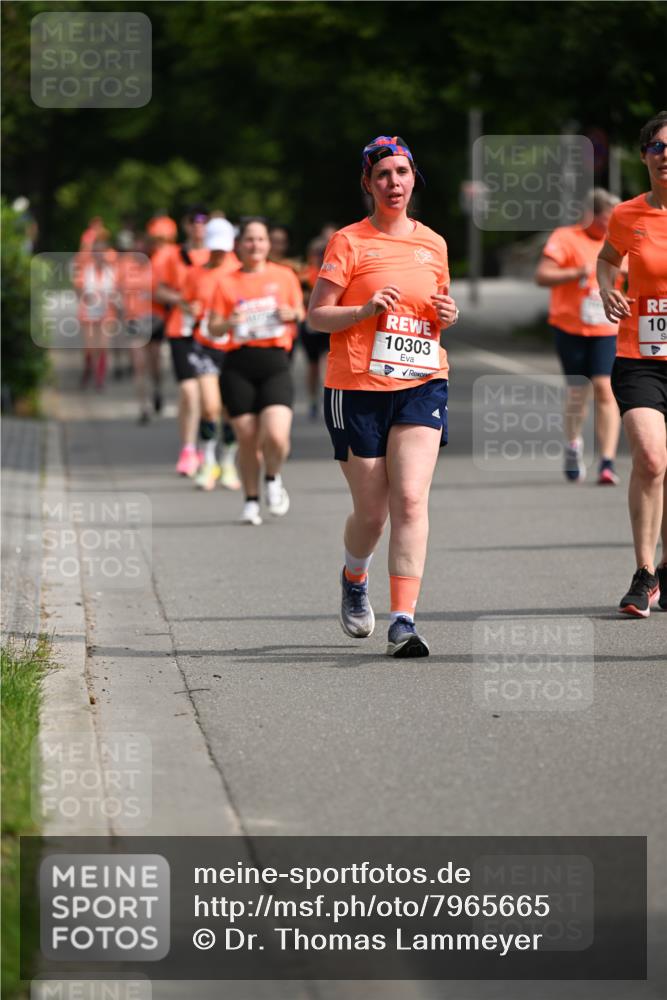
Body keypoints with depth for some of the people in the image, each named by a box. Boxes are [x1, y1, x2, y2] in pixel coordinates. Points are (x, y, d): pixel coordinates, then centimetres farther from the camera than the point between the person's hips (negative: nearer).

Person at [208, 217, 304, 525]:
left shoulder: (284, 276, 9)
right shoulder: (227, 283, 8)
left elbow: (300, 312, 19)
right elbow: (213, 327, 6)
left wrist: (293, 314, -5)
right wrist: (229, 323, -16)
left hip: (275, 363, -1)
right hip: (239, 366, 1)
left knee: (276, 436, -17)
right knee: (247, 440, 1)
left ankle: (273, 479, 14)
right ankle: (251, 500, 21)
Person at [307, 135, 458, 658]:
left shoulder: (433, 243, 12)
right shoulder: (349, 241, 0)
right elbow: (316, 315, -2)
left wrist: (448, 315, 3)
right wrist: (366, 309, -18)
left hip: (421, 384, 2)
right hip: (358, 386, -2)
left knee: (411, 498, -16)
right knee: (371, 511, 3)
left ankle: (404, 620, -19)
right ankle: (355, 577, 38)